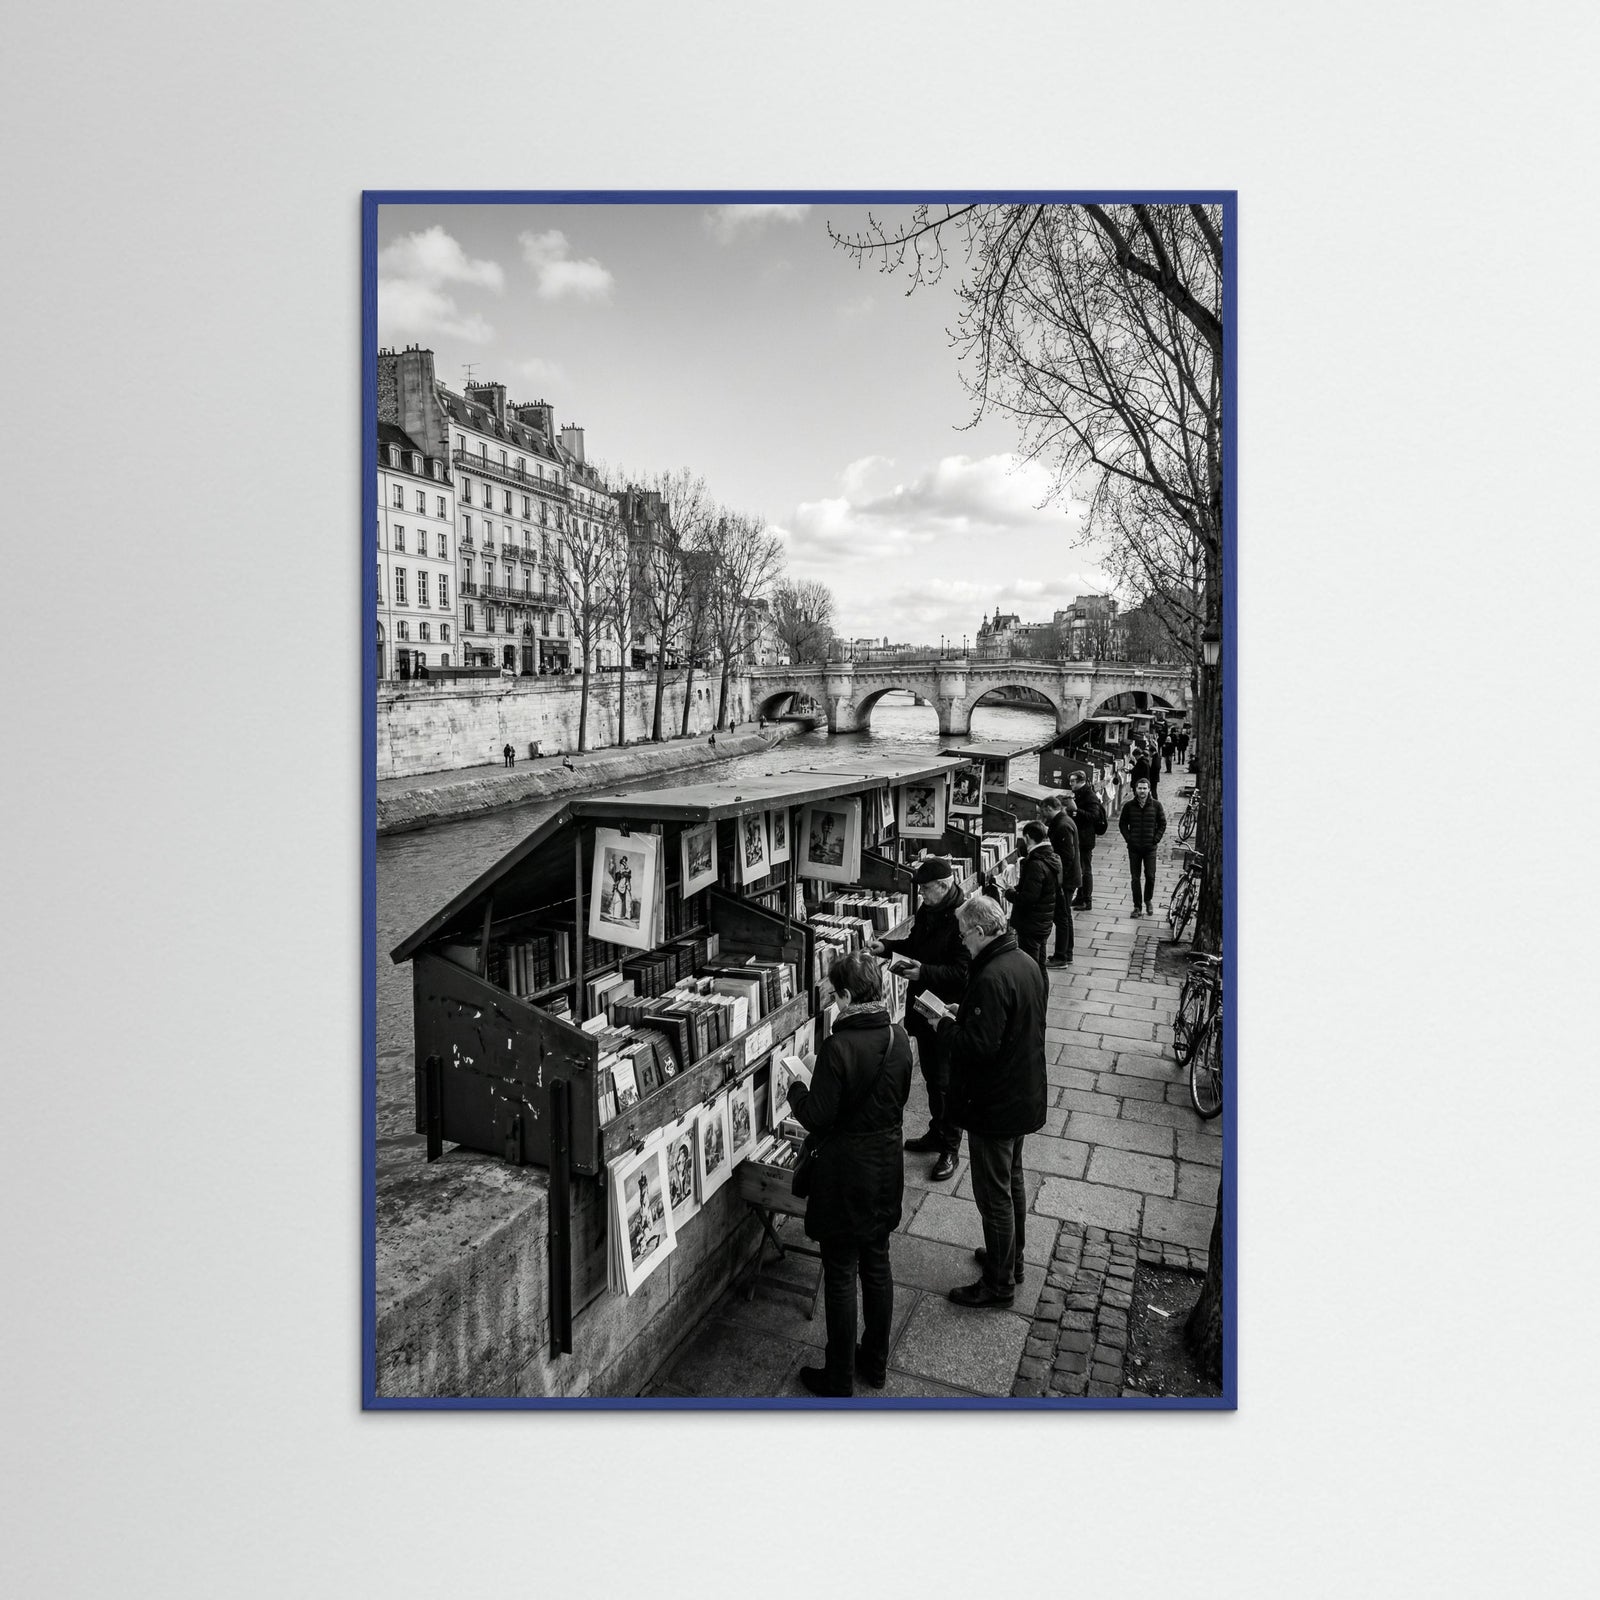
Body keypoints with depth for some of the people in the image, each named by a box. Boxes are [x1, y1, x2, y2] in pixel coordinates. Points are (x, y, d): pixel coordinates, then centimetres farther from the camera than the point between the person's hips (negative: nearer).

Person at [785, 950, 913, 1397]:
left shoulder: (838, 1047, -26)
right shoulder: (898, 1037, -5)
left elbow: (817, 1117, -20)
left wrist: (796, 1089, -3)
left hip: (846, 1172, -6)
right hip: (887, 1168, 7)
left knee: (841, 1275, 10)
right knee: (877, 1265, 21)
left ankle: (839, 1378, 25)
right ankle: (875, 1361, 37)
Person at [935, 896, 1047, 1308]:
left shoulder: (992, 978, -29)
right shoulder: (1028, 964, 2)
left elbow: (978, 1046, -30)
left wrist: (945, 1024, -15)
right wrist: (963, 1016, 7)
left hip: (994, 1107, -10)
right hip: (1025, 1098, 10)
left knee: (994, 1196, 7)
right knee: (1012, 1182, 25)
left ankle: (999, 1285, 22)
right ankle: (1012, 1261, 42)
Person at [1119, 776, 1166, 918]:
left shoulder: (1156, 805, -1)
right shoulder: (1129, 806, 0)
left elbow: (1162, 823, 6)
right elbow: (1122, 823, 8)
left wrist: (1156, 839, -3)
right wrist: (1128, 838, -2)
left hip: (1150, 847, -1)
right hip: (1134, 847, 1)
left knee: (1150, 876, -2)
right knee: (1135, 878, 4)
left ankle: (1149, 901, 22)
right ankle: (1137, 906, 12)